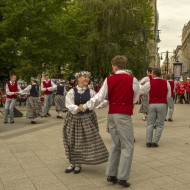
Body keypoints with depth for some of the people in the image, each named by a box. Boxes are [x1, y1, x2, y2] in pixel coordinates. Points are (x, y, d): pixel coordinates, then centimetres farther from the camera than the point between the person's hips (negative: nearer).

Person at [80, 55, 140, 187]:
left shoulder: (109, 80, 3)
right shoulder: (132, 80, -5)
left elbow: (99, 97, 2)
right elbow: (135, 99, 6)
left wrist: (85, 106, 14)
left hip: (112, 114, 5)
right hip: (124, 115, -5)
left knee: (116, 145, 16)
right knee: (127, 146, 2)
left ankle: (111, 174, 19)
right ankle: (122, 177, 0)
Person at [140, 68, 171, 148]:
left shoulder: (149, 83, -4)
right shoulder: (166, 83, 2)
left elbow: (140, 91, 7)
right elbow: (169, 95, 9)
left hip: (152, 104, 0)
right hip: (162, 104, 1)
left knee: (150, 124, 10)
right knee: (160, 124, 7)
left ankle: (148, 141, 6)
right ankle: (154, 141, 2)